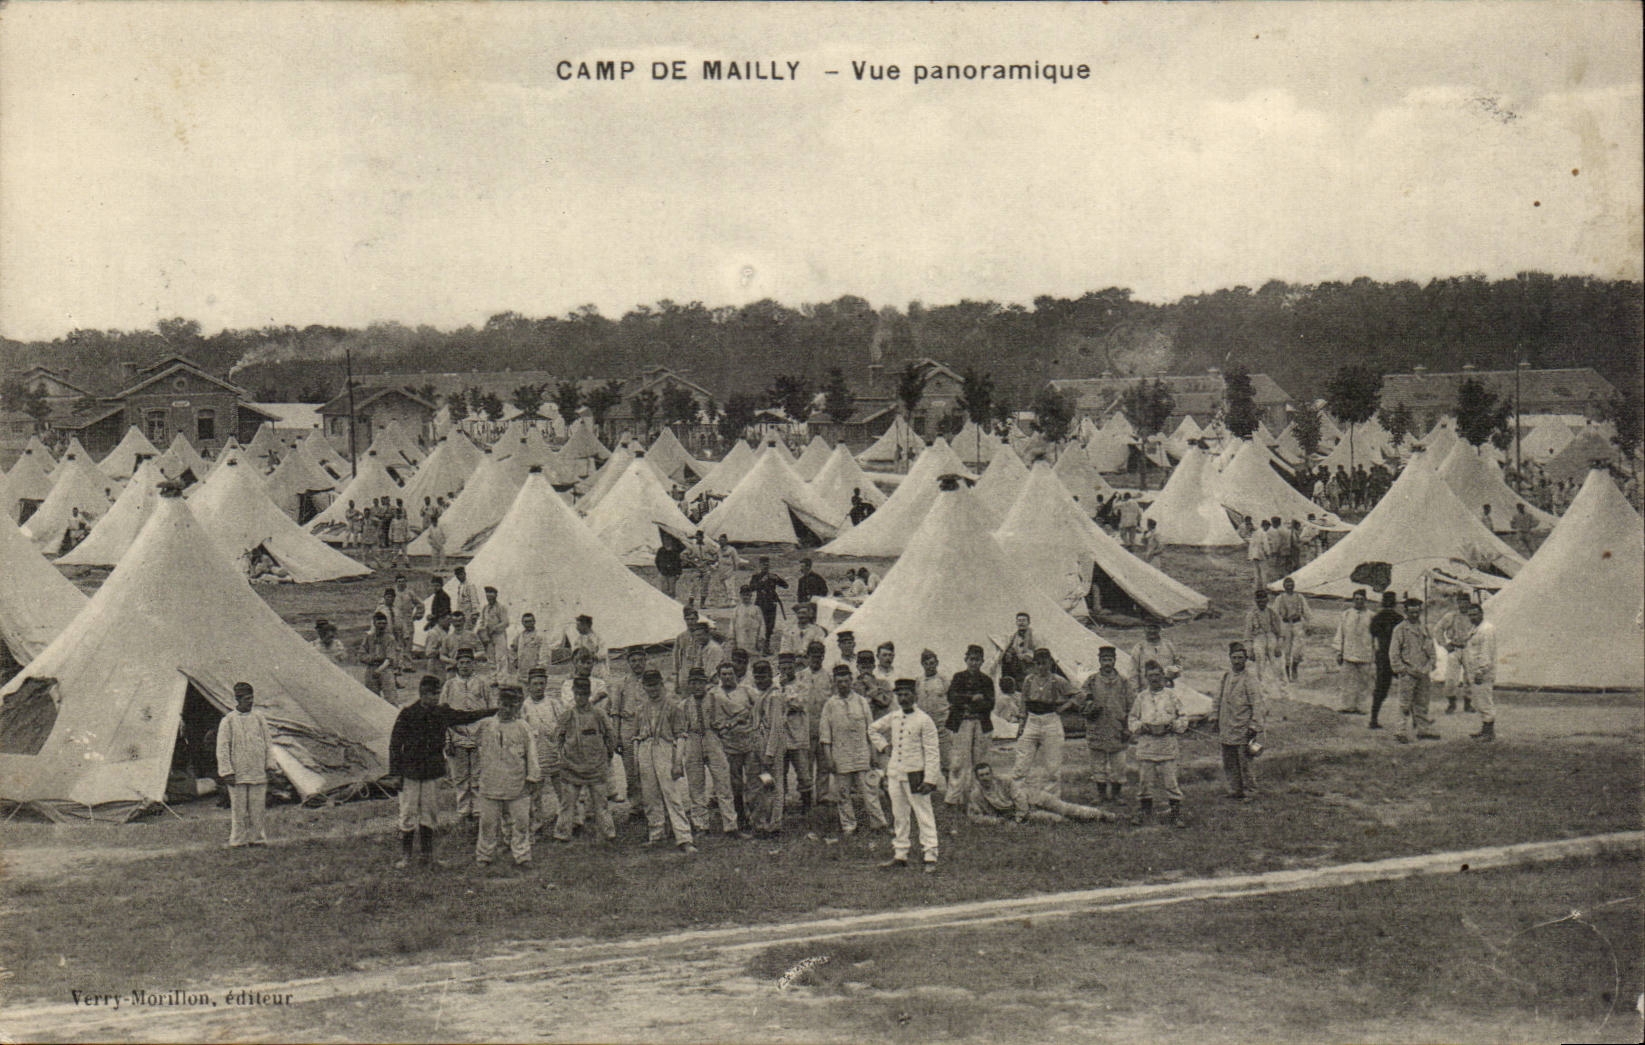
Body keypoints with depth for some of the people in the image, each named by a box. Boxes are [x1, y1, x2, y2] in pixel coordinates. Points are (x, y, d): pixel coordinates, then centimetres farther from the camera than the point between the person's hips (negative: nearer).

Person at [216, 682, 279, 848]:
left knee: (257, 808, 2)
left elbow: (268, 742, 13)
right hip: (237, 773, -2)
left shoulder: (259, 717, 8)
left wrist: (270, 764, 7)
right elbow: (222, 748, 0)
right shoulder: (228, 721, 0)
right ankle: (237, 839, 6)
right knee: (238, 808, -1)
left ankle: (258, 838, 9)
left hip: (258, 772, 2)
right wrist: (227, 771, -6)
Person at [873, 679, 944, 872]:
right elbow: (874, 728, 28)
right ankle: (899, 855, 19)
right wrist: (884, 746, 21)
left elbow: (931, 753, -11)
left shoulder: (924, 720, -10)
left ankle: (930, 858, -1)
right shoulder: (893, 717, 8)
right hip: (894, 773, 6)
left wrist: (929, 780, -16)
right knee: (898, 816, 11)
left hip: (915, 774, -6)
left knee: (924, 816, -3)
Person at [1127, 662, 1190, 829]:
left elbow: (1183, 719, 8)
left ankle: (1176, 813, 4)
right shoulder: (1141, 697, 10)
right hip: (1145, 746, 2)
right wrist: (1141, 727, -6)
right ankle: (1144, 813, 16)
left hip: (1167, 746, -2)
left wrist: (1173, 725, -10)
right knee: (1144, 781, 4)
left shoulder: (1171, 696, 6)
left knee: (1170, 781, -4)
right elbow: (1131, 720, 13)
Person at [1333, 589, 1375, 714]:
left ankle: (1360, 706, 9)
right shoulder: (1346, 614, 9)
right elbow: (1340, 634, 12)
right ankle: (1348, 705, 4)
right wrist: (1339, 652, 8)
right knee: (1349, 681, -1)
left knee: (1364, 682, 2)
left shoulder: (1370, 615, 5)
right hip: (1349, 655, 1)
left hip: (1365, 655, -1)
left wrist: (1376, 653, 6)